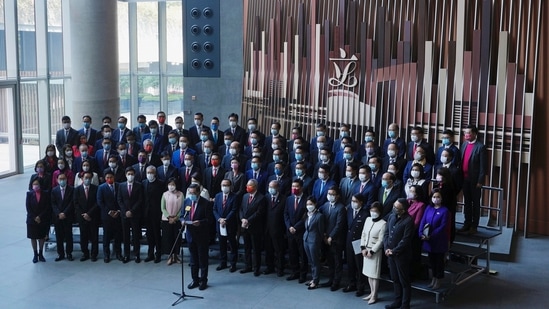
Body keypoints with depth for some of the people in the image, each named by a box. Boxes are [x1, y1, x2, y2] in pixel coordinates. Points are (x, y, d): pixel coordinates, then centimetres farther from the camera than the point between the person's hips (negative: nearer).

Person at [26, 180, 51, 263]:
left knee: (42, 237, 9)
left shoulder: (45, 194, -6)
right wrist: (35, 218, -12)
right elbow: (28, 207, -6)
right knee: (33, 237, 7)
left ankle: (41, 254, 21)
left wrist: (40, 217, -14)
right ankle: (35, 254, 17)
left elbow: (48, 207, -8)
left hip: (43, 220, 0)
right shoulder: (29, 194, -4)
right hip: (32, 220, 0)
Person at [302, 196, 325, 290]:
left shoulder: (319, 216, -13)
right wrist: (305, 236, 10)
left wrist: (320, 243, -4)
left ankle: (315, 282, 9)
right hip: (306, 239, 7)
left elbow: (321, 231, -8)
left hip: (314, 241, -7)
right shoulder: (306, 215, 7)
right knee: (311, 261, 14)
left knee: (315, 262, 2)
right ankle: (314, 278, 25)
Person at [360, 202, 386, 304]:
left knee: (374, 274, -2)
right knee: (368, 273, 13)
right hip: (366, 250, 7)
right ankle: (372, 293, 25)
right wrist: (363, 248, 0)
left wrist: (372, 251, -14)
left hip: (375, 251, -6)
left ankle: (374, 296, 8)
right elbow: (363, 234, 10)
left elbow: (381, 241, -14)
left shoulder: (383, 224, -13)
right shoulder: (368, 219, 7)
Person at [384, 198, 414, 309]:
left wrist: (394, 251, -14)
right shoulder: (391, 216, 5)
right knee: (395, 279, 17)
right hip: (390, 253, 7)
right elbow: (386, 233, 8)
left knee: (404, 281, 5)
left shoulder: (408, 220, -17)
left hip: (401, 255, -7)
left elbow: (405, 240, -18)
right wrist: (386, 248, -4)